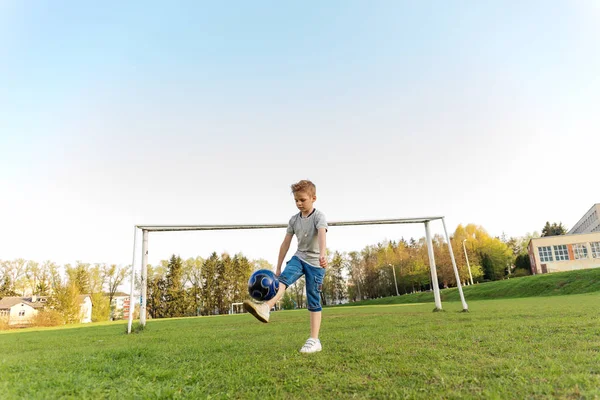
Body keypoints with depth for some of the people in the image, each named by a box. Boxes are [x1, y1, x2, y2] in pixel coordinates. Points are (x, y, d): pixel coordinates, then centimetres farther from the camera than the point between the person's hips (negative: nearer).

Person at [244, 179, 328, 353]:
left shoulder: (319, 216, -12)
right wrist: (278, 268, 7)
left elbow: (322, 234, -33)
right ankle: (266, 308, -51)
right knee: (283, 278, -27)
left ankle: (314, 340, 2)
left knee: (313, 301, -4)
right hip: (299, 257, 4)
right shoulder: (294, 220, 4)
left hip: (315, 262, -4)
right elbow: (285, 243, 7)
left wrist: (323, 254, -53)